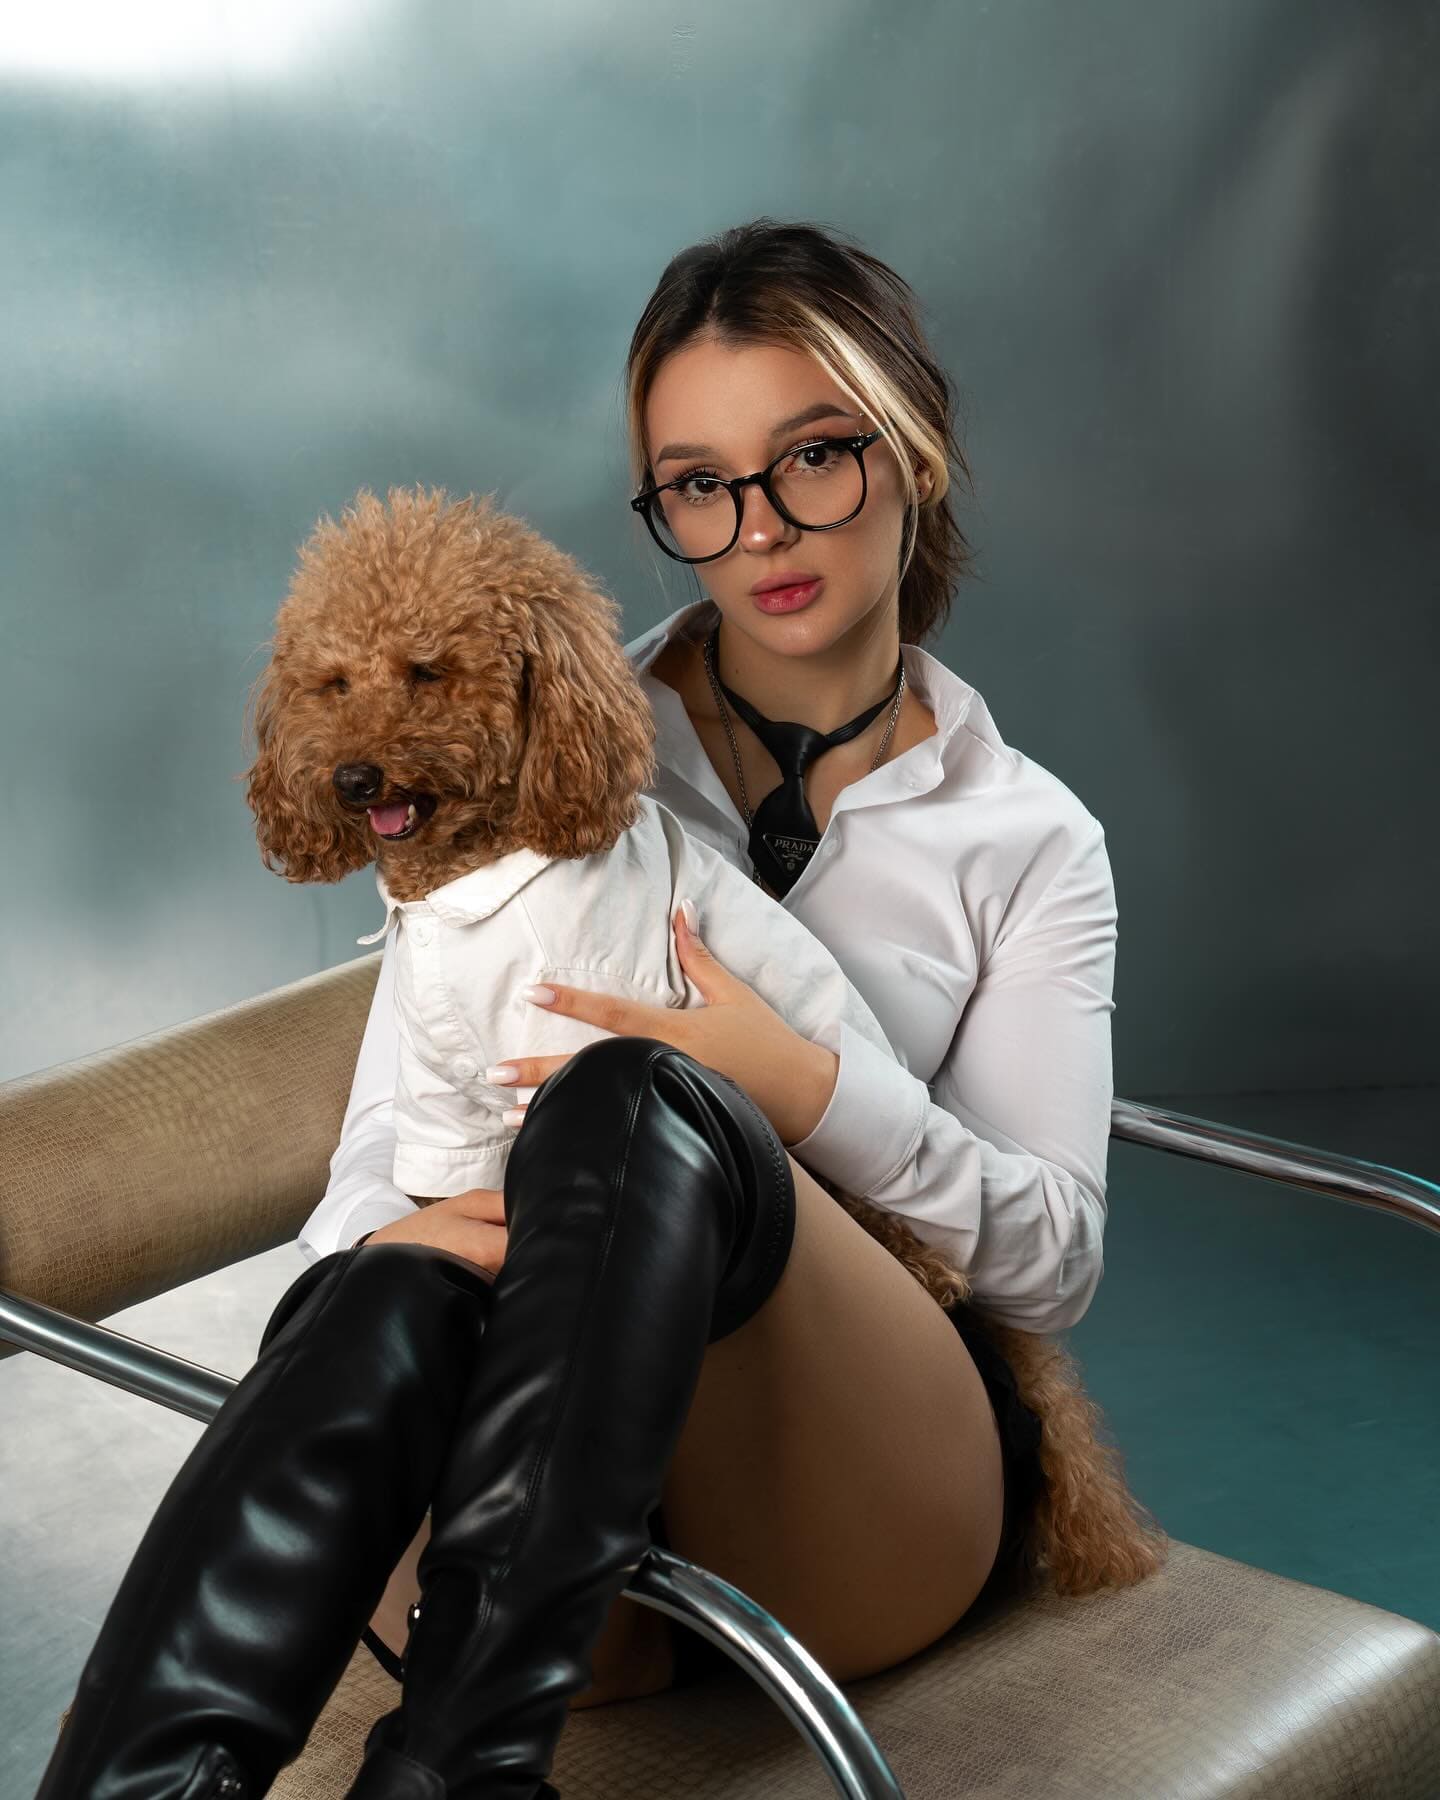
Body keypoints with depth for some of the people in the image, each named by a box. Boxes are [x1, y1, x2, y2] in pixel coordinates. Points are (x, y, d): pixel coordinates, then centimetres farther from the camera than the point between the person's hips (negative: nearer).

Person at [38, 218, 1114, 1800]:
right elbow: (391, 1124, 9)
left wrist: (812, 1092, -14)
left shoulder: (1029, 842, 15)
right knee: (390, 1300, -37)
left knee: (635, 1104, -33)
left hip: (867, 1500, 0)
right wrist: (385, 1230, -17)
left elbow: (1056, 1259, 6)